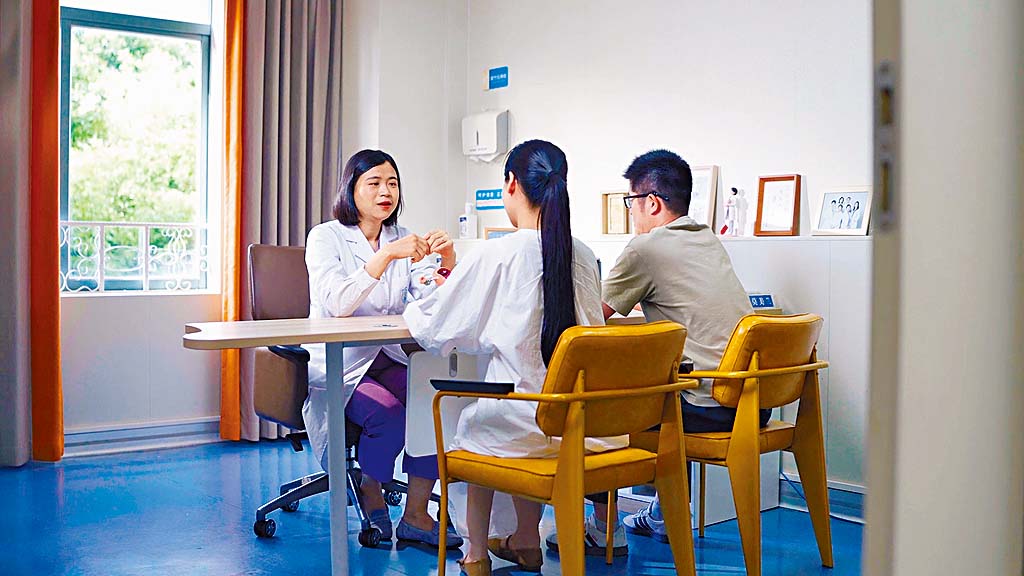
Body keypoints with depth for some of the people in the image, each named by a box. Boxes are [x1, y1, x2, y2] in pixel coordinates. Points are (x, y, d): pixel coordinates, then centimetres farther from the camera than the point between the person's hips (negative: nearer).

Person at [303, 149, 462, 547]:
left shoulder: (404, 240, 10)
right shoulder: (326, 237, -4)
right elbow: (335, 305, -22)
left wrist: (448, 264, -19)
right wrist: (386, 256, -29)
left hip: (390, 360, 5)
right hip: (338, 365, -4)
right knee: (387, 411, -30)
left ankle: (416, 515, -12)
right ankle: (371, 495, 1)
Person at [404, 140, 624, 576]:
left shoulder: (496, 256, -13)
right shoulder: (584, 256, 2)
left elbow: (432, 331, -5)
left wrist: (414, 307, 21)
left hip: (527, 426, -4)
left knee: (471, 425, 27)